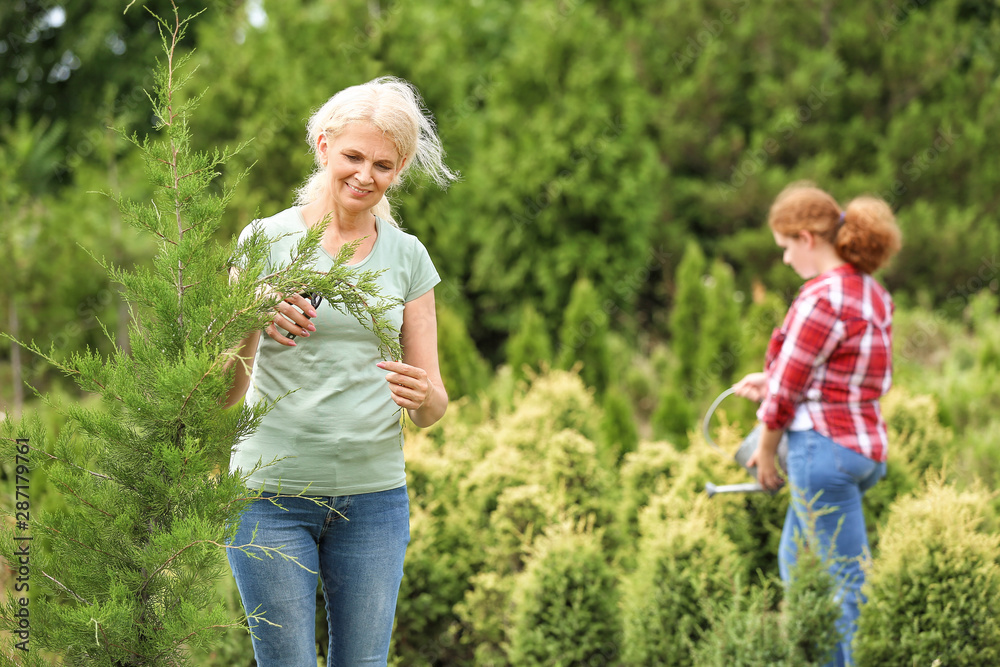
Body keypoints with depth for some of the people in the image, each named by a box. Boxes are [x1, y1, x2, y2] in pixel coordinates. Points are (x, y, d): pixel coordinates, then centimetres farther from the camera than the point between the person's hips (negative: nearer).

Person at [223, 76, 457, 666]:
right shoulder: (266, 240, -2)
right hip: (272, 491, -2)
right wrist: (252, 324, -26)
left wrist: (422, 396, -17)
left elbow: (434, 409, 7)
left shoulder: (408, 256, 7)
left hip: (374, 495, 2)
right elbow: (226, 394, -6)